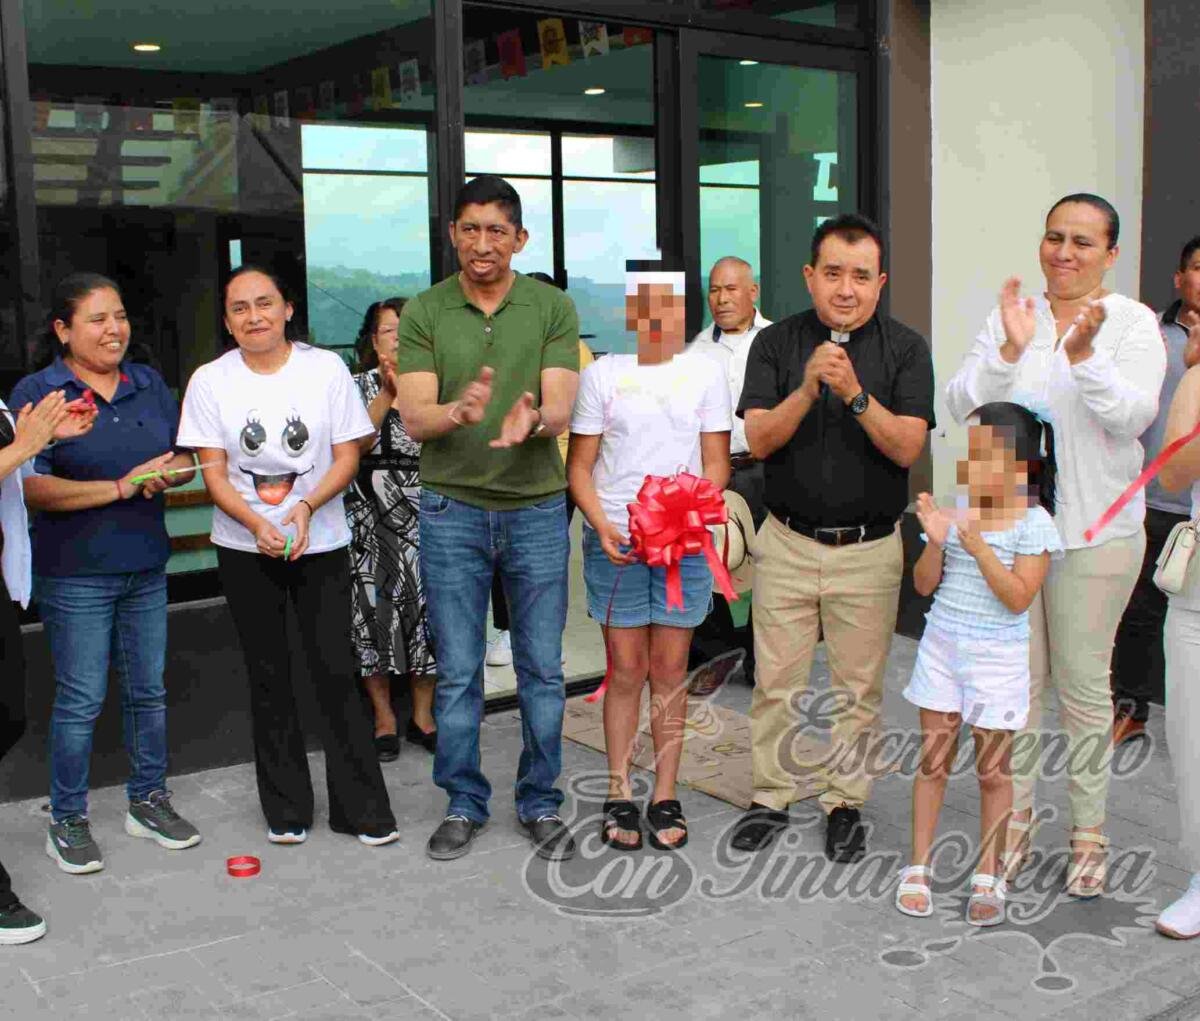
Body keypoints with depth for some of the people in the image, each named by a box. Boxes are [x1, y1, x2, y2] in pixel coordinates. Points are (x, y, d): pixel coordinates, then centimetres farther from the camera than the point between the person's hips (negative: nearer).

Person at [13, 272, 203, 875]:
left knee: (148, 690, 13)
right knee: (80, 700, 1)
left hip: (146, 566, 5)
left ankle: (149, 801, 28)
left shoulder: (149, 384, 9)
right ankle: (67, 821, 16)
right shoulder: (36, 394, -7)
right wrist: (121, 488, -21)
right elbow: (32, 487, -15)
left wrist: (167, 473, -12)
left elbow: (186, 459, 12)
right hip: (76, 572, -5)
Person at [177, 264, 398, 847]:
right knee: (268, 676, 8)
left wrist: (306, 506, -20)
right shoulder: (210, 381, -1)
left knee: (336, 671, -3)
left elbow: (347, 456, -3)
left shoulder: (326, 369, -3)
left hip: (322, 543, -1)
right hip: (245, 547, 1)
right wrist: (257, 523, -21)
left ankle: (362, 808, 9)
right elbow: (213, 473, -3)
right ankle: (285, 808, 21)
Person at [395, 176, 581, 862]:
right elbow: (415, 418, -9)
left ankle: (542, 802, 23)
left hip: (537, 507, 0)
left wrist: (531, 420, -33)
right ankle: (464, 804, 23)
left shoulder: (554, 308, 1)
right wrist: (459, 411, -31)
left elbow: (560, 409, -9)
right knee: (458, 671, 7)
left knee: (542, 669, 8)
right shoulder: (424, 312, 0)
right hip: (452, 510, 0)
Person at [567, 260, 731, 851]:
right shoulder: (601, 375, 4)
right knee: (626, 670, 4)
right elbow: (579, 466, 4)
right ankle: (619, 796, 15)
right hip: (614, 541, 0)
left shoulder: (704, 375, 6)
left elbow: (716, 464, 5)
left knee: (669, 671, 5)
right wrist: (604, 527, -12)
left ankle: (665, 797, 15)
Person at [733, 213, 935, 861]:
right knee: (776, 681, 6)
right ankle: (771, 798, 22)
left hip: (869, 547, 0)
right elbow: (759, 439, -9)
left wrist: (855, 394, -25)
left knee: (859, 687, 9)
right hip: (788, 543, 1)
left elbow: (907, 447, -12)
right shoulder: (776, 343, 1)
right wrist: (808, 388, -24)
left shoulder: (905, 348, -2)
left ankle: (846, 803, 25)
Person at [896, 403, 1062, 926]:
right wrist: (936, 541, -17)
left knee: (993, 769, 8)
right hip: (942, 648, 3)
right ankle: (919, 867, 22)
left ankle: (987, 876, 24)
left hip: (996, 657, -3)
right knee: (932, 760, 9)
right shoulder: (953, 508, -1)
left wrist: (978, 546, -24)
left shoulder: (1033, 523, -11)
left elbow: (1018, 598, -17)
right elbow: (924, 585, 1)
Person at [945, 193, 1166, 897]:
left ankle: (1090, 832, 19)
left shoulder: (1133, 323, -2)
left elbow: (1133, 416, -14)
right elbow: (963, 404, -4)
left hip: (1095, 530, -2)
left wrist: (1084, 356, -28)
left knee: (1084, 682, 4)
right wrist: (1010, 350, -19)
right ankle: (1015, 819, 23)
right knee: (1017, 678, 9)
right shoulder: (1010, 317, 6)